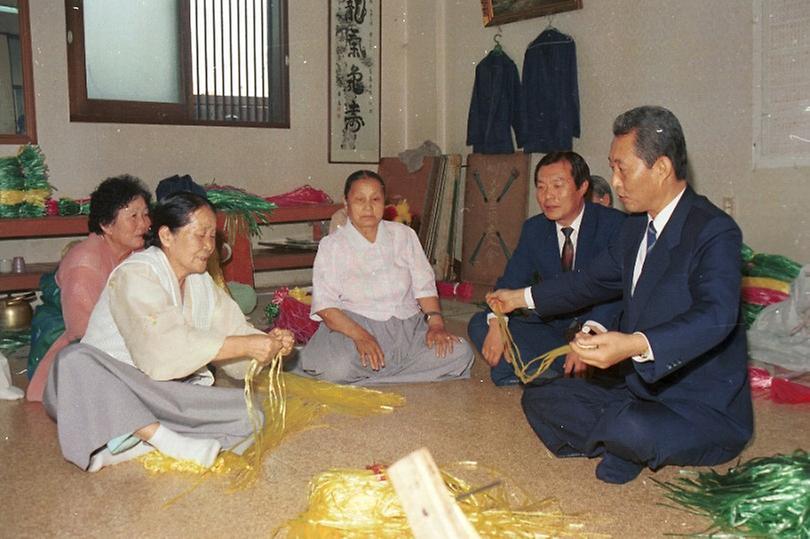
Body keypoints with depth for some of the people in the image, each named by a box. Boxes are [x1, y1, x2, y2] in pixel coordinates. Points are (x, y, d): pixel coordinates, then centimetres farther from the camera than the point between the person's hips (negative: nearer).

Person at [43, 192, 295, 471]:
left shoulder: (202, 282, 11)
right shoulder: (135, 275, -14)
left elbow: (233, 330, 4)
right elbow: (165, 346, -27)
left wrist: (268, 342, -18)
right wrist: (247, 346, -29)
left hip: (168, 394, 6)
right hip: (109, 386, -5)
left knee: (251, 409, -16)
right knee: (75, 360, -36)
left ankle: (135, 442, -25)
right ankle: (170, 441, -37)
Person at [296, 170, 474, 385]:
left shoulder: (403, 235, 12)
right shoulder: (332, 245, 1)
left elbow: (424, 285, 9)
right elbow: (324, 305, -9)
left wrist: (436, 322, -10)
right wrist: (360, 336, -25)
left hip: (408, 326, 5)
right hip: (352, 326, -4)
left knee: (460, 353, -21)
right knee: (337, 368, -37)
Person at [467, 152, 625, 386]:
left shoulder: (614, 224, -11)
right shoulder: (534, 229, 6)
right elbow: (511, 281, 1)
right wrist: (497, 322, -21)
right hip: (553, 328, 6)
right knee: (480, 324, -12)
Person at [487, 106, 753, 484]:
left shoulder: (714, 231, -20)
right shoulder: (636, 227, 8)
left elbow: (716, 316, -36)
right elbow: (595, 280, 23)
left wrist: (636, 345, -52)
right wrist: (521, 298, 26)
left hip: (707, 413, -8)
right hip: (642, 393, 8)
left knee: (633, 429, -36)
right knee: (539, 398, 1)